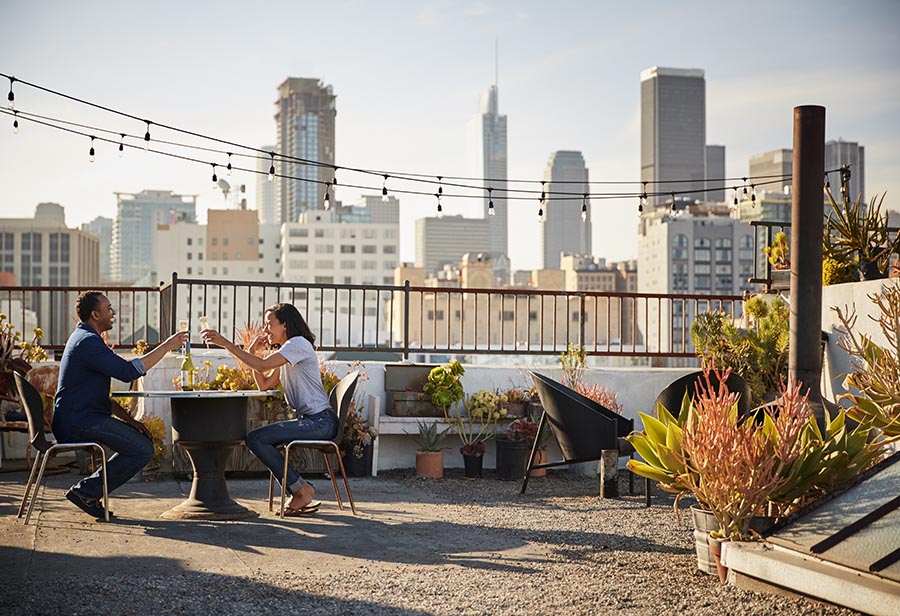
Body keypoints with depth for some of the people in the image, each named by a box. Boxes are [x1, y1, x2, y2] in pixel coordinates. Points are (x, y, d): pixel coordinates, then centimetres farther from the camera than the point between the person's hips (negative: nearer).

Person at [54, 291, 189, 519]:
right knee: (143, 451, -15)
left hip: (82, 418, 11)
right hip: (79, 423, -11)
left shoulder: (84, 338, 22)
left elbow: (98, 394, 25)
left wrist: (127, 418, 14)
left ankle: (89, 492, 8)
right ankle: (86, 491, -8)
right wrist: (167, 346, -14)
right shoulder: (88, 342, -13)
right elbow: (128, 371, -22)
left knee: (142, 441, 10)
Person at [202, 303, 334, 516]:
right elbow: (264, 384, 18)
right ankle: (301, 491, 2)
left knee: (256, 438, -15)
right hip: (307, 420, 10)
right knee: (258, 439, 7)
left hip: (320, 421, -10)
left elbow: (262, 365, -21)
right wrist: (252, 351, 10)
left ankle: (300, 490, -8)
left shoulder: (298, 344, -9)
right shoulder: (286, 352, 23)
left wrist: (225, 343, -20)